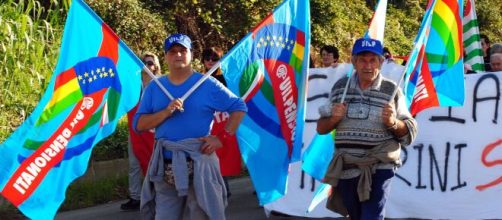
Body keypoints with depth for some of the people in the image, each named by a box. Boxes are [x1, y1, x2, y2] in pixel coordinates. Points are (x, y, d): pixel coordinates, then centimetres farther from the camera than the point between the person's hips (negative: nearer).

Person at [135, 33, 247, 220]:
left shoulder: (207, 84, 0)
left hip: (198, 167, -3)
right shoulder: (154, 87, 8)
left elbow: (239, 107, 3)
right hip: (165, 169, 3)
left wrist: (222, 137, -6)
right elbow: (139, 124, 3)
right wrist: (166, 112, -13)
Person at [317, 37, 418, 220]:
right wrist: (334, 119, -12)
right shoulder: (340, 87, 4)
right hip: (346, 169, 4)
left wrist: (393, 123, -22)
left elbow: (410, 132, -2)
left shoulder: (391, 90, -5)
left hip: (379, 169, -4)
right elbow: (321, 128, 9)